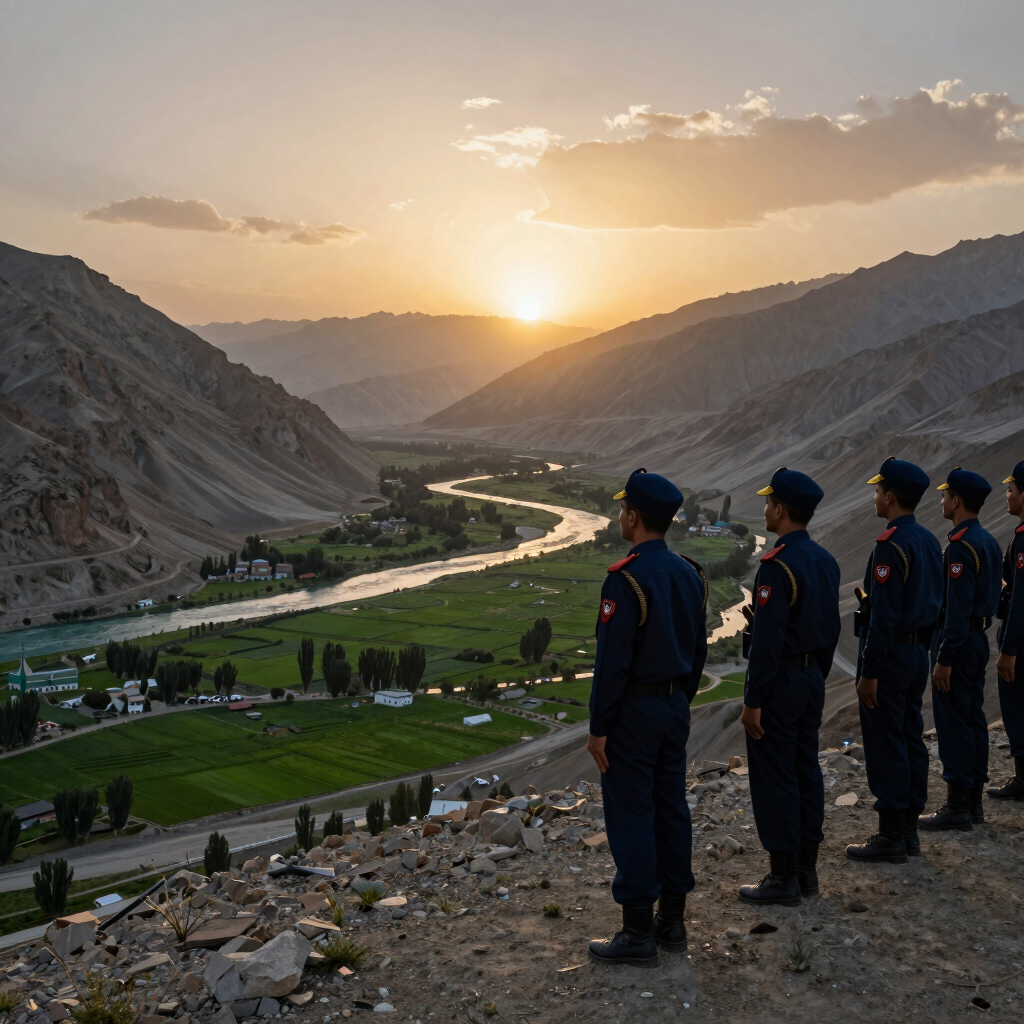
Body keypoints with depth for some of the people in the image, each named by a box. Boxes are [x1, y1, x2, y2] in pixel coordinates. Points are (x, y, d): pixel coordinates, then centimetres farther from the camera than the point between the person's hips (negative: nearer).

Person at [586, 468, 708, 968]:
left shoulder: (626, 579, -20)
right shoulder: (689, 574, 6)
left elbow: (612, 661, -20)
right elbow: (699, 649, 12)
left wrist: (598, 728, -14)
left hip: (631, 713, -8)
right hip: (675, 708, 8)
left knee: (631, 816, 0)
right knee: (671, 809, 13)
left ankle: (638, 934, 7)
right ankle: (672, 919, 23)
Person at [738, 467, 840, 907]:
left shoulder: (776, 565, -20)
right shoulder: (824, 560, 7)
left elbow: (768, 640, -23)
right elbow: (831, 630, 14)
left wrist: (753, 702, -18)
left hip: (778, 682, -9)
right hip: (812, 679, 9)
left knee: (774, 779, 0)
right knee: (806, 772, 14)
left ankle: (783, 878, 7)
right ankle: (806, 869, 24)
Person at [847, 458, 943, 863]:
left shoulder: (890, 545, -19)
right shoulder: (930, 541, 10)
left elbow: (884, 614, -23)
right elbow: (934, 604, 16)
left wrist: (869, 673, -19)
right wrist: (922, 651, 21)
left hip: (888, 654, -10)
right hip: (918, 653, 10)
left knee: (885, 746, -2)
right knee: (911, 742, 14)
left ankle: (890, 837, 4)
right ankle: (908, 830, 22)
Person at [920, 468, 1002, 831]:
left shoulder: (961, 546, -19)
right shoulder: (988, 540, 12)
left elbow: (958, 607, -23)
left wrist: (945, 659, -21)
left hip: (959, 641, -10)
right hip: (979, 638, 10)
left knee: (953, 724, -4)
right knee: (973, 720, 13)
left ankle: (957, 808, 1)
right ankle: (973, 802, 20)